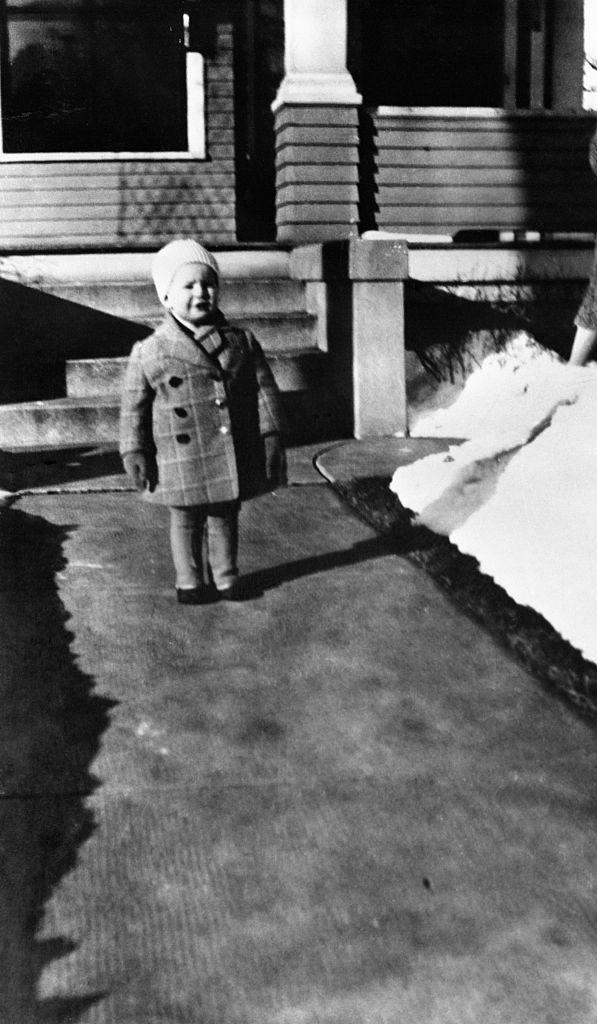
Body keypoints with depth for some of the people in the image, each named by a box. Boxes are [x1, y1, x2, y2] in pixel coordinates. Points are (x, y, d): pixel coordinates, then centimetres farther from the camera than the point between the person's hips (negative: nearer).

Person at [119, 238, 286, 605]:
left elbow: (265, 391, 3)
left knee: (226, 517, 15)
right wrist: (134, 452, -4)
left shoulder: (242, 343, 0)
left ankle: (225, 576, 30)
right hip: (182, 460, -2)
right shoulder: (150, 353, -7)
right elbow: (134, 408, -1)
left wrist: (272, 436, -1)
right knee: (187, 520, 11)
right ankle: (190, 581, 26)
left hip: (233, 456, 2)